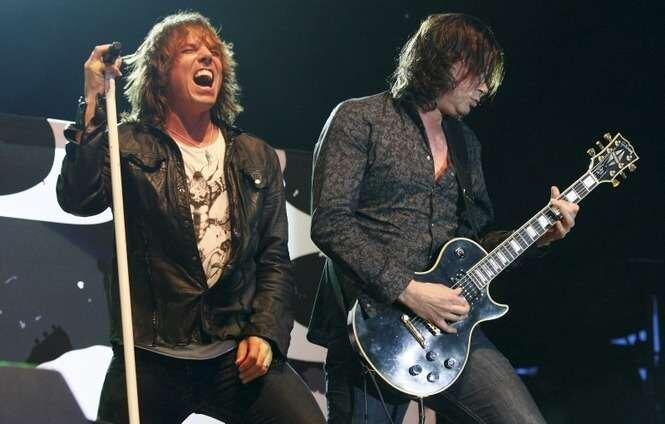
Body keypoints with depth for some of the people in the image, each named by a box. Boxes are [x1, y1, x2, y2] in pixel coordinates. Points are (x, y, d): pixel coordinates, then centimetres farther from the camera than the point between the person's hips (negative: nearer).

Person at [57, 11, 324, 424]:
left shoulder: (258, 157, 13)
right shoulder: (129, 145, 4)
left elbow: (274, 258, 11)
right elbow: (78, 199, -15)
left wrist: (265, 333, -3)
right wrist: (94, 103, -16)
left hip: (237, 353, 2)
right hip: (150, 357, -2)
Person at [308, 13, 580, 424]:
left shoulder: (465, 141, 20)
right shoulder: (358, 120, -2)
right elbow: (329, 223, -12)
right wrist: (406, 289, -17)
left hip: (450, 323, 6)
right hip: (372, 328, -5)